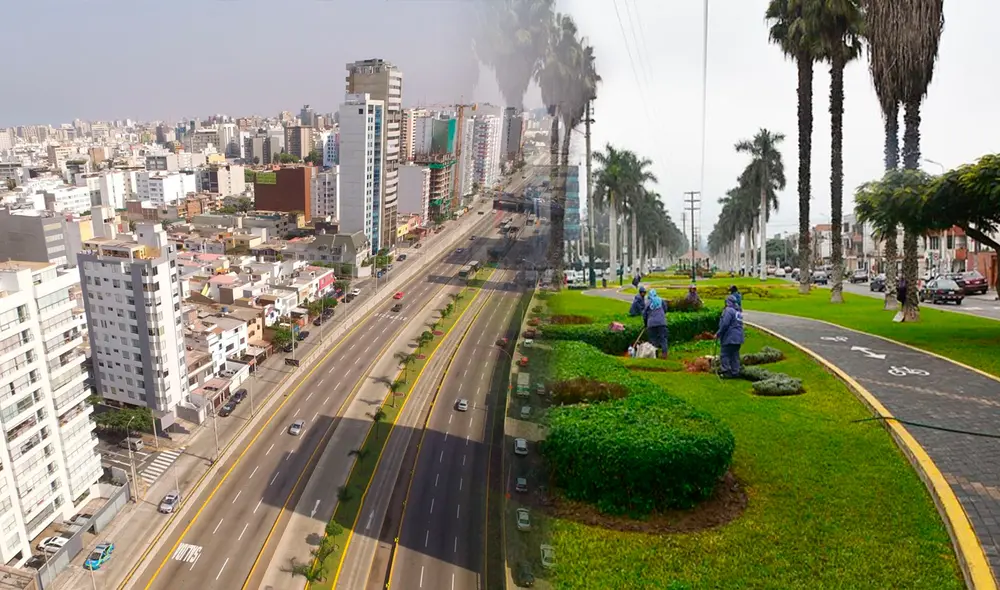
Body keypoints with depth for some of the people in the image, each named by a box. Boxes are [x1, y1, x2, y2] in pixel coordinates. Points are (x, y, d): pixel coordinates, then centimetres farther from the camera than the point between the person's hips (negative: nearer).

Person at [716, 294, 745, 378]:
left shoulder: (728, 310, -12)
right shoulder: (739, 311, 16)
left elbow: (725, 324, -19)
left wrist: (718, 334, -9)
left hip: (729, 338, -9)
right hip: (738, 338, 9)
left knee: (724, 355, -2)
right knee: (735, 355, 12)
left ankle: (726, 372, -6)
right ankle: (735, 372, 13)